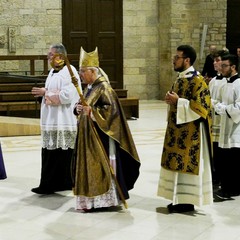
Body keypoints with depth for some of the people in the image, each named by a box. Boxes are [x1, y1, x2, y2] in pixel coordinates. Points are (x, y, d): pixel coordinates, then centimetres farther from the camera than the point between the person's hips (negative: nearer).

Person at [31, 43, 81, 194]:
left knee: (60, 153, -3)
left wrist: (45, 93, -12)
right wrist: (42, 93, -2)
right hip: (51, 120, 9)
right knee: (50, 153, 9)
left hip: (64, 121, -9)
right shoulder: (53, 72, 17)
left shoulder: (69, 72, -12)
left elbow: (67, 96, -22)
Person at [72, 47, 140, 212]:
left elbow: (112, 109, -21)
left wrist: (91, 111, -26)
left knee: (100, 166, -5)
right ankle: (91, 199, 18)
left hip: (100, 136, -9)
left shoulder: (104, 88, -14)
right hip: (87, 135, 9)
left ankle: (105, 199, 3)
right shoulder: (89, 87, 13)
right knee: (88, 166, 11)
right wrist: (79, 109, -1)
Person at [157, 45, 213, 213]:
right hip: (177, 130, 9)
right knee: (177, 163, 11)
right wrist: (171, 100, 5)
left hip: (191, 132, -9)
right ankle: (179, 199, 20)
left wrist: (177, 101, -21)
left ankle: (188, 201, 6)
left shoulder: (197, 81, -15)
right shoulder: (180, 79, 13)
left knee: (187, 164, -3)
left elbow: (201, 107, -21)